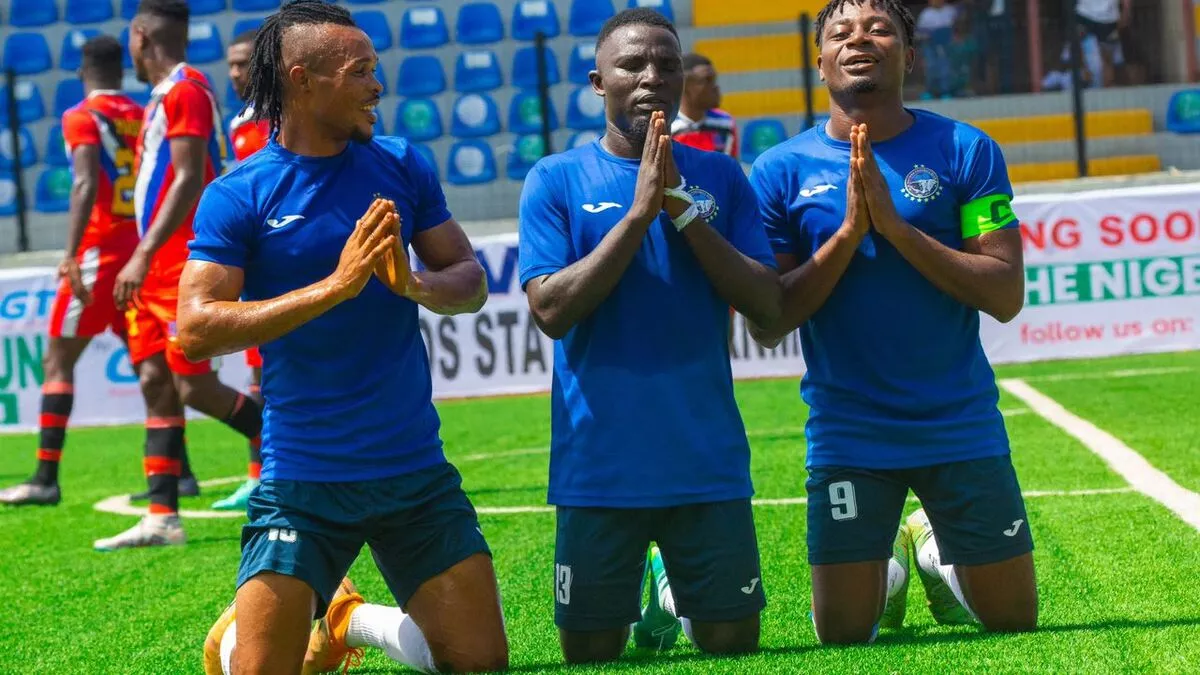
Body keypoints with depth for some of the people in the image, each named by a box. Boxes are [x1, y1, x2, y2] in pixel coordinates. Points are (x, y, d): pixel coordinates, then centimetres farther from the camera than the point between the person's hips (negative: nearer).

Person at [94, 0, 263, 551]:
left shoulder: (185, 91, -12)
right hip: (159, 271, 10)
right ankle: (162, 517, 3)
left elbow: (189, 181, -21)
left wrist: (143, 255, -25)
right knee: (155, 383, 4)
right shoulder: (165, 96, 18)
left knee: (195, 387, -9)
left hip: (184, 267, -10)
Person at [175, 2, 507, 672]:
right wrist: (334, 286, -22)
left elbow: (471, 282, 7)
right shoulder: (238, 195, -7)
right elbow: (195, 331, -16)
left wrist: (414, 284, -16)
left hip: (416, 468, 3)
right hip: (302, 482, -3)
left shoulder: (402, 166, 4)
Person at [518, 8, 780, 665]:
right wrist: (638, 214, -18)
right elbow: (551, 310, -12)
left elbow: (768, 303, -4)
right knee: (590, 653, 7)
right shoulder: (555, 179, -1)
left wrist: (682, 209, -13)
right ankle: (632, 589, 38)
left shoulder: (719, 177, 5)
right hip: (599, 466, -1)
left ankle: (673, 584, 36)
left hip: (708, 459, 1)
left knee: (733, 643, 6)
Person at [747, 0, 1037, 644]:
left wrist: (894, 224, -19)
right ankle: (890, 567, 33)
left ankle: (935, 554, 38)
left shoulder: (963, 150, -3)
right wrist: (848, 233, -17)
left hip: (961, 424, 0)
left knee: (1012, 622, 7)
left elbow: (1006, 294, -11)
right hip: (848, 432, 0)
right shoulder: (781, 170, -2)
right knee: (843, 638, 1)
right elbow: (767, 325, -6)